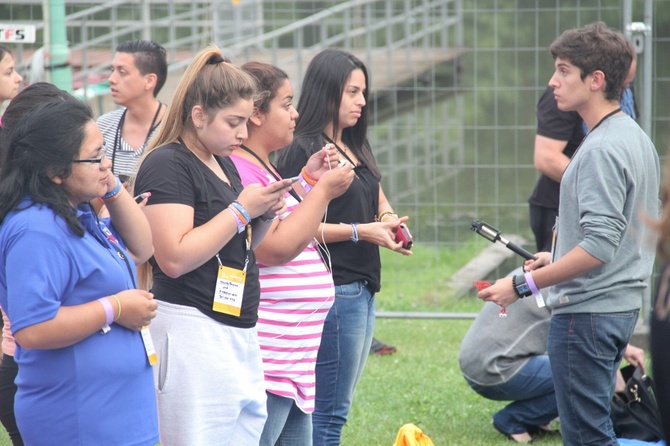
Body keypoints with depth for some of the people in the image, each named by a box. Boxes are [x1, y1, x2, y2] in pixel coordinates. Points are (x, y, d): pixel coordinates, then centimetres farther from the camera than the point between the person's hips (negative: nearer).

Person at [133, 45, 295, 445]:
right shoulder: (168, 165, -11)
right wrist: (241, 210, -16)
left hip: (240, 332, 9)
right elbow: (175, 258, -21)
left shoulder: (224, 165, 17)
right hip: (193, 332, -9)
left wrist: (264, 216, 7)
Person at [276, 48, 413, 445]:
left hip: (361, 289, 9)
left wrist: (388, 219, 6)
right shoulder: (305, 152, -11)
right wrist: (362, 231, -20)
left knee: (336, 406, 12)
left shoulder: (355, 147, 16)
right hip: (334, 289, -9)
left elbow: (378, 201, 29)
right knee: (329, 411, -7)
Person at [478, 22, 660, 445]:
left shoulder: (602, 150, -19)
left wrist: (524, 285, -21)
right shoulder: (637, 139, 12)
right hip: (622, 305, 10)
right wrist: (558, 259, 22)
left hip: (587, 314, -10)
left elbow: (599, 247, -25)